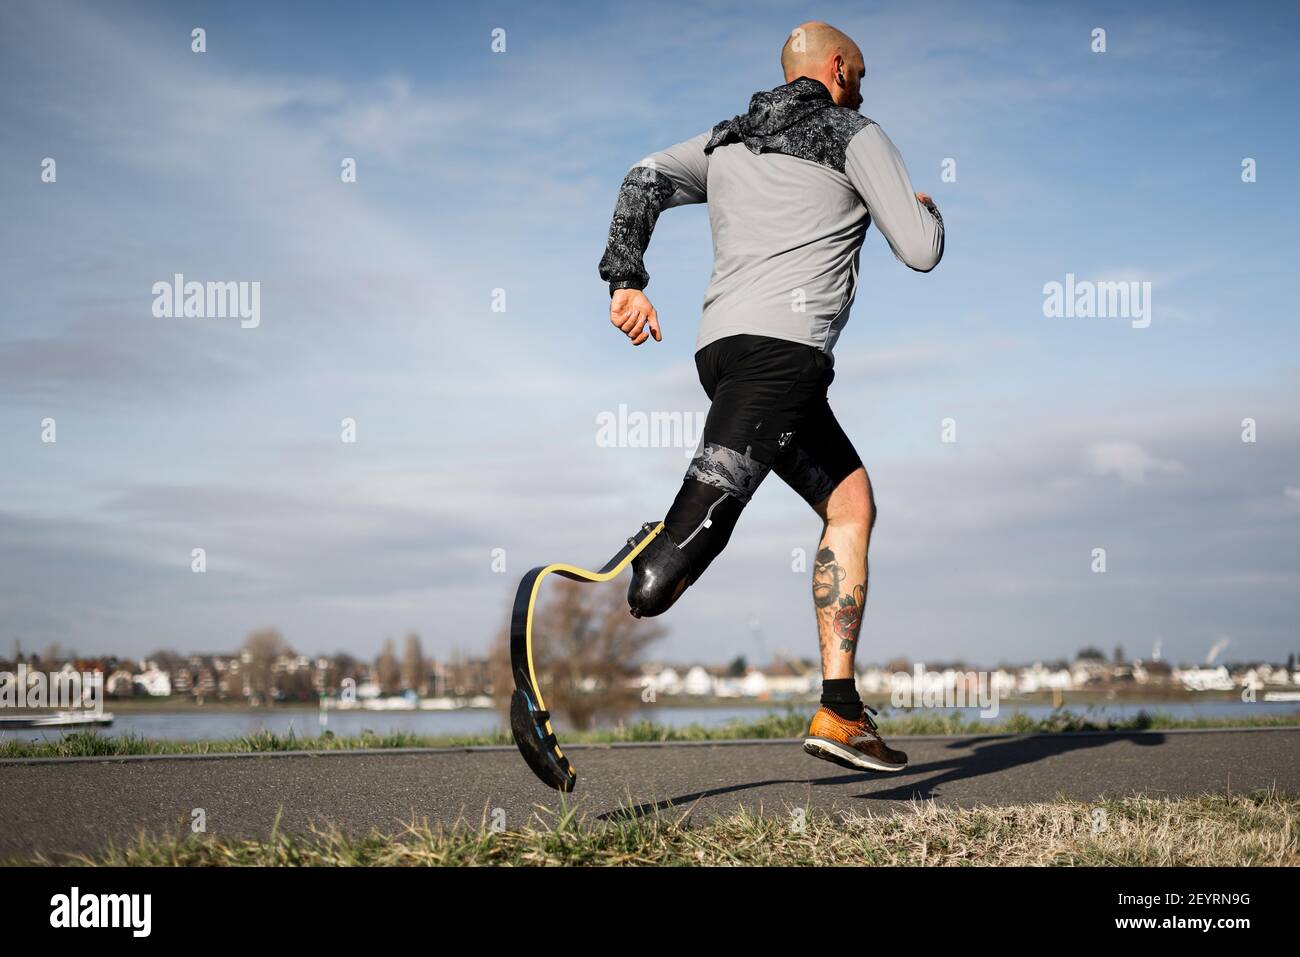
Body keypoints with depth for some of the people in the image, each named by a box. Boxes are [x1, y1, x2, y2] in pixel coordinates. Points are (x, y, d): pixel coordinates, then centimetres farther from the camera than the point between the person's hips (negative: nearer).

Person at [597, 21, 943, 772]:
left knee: (852, 504, 13)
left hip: (722, 344, 8)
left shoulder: (727, 141, 27)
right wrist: (928, 212, 27)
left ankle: (841, 710, 6)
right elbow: (922, 253, 6)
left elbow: (647, 181, 11)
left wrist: (626, 280, 6)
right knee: (703, 519, -20)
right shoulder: (856, 136, 10)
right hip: (783, 343, -8)